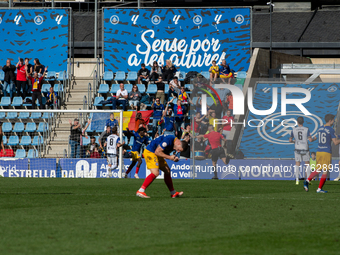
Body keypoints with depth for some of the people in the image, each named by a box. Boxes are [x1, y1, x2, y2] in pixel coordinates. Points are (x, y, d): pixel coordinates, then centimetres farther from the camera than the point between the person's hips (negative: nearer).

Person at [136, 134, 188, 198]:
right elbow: (157, 152, -25)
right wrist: (169, 157, -21)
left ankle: (173, 193, 26)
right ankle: (140, 191, -24)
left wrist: (174, 158, -7)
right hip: (149, 152, -10)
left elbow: (165, 154, 12)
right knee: (155, 173, -24)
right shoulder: (168, 140, -27)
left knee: (167, 171, 14)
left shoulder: (174, 145, 3)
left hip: (157, 155, 10)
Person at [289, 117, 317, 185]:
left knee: (297, 165, 6)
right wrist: (314, 139, 12)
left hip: (297, 149, 1)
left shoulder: (294, 129, 0)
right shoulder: (306, 129, -5)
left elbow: (290, 140, 5)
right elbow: (310, 140, -9)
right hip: (305, 149, -1)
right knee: (307, 164, 9)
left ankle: (297, 180, 0)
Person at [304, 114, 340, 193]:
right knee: (325, 172, 2)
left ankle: (307, 181, -11)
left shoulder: (320, 128, 11)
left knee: (318, 170, 12)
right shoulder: (331, 130, -10)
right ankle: (319, 189, 0)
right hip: (326, 153, -6)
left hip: (319, 151, 6)